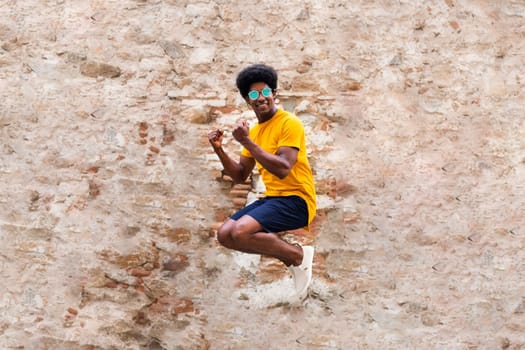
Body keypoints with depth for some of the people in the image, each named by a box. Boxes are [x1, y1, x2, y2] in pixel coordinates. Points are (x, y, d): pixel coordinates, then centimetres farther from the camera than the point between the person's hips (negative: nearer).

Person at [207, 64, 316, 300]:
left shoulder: (289, 123, -12)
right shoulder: (254, 130, 13)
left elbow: (282, 169, -24)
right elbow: (240, 176, 17)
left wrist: (247, 142, -23)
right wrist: (219, 150, 2)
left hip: (296, 200, -9)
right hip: (272, 198, 9)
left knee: (241, 232, -27)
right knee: (225, 234, -1)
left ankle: (298, 256, -7)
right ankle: (288, 256, 4)